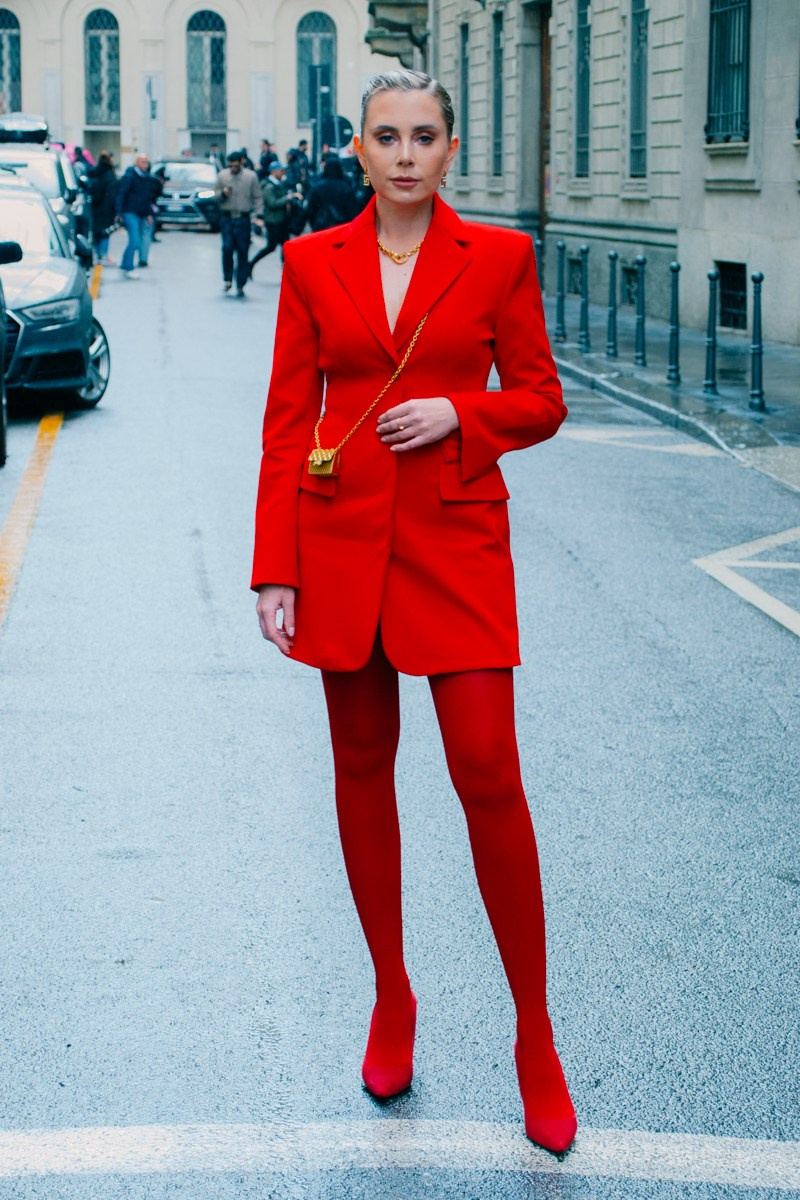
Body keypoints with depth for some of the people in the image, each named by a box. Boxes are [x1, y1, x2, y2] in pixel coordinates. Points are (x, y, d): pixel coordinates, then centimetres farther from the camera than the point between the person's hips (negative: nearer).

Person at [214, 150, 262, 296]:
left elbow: (257, 198, 5)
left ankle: (240, 285, 8)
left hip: (243, 219, 0)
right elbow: (215, 195, 11)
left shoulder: (250, 176, 2)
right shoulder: (222, 175, 5)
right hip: (227, 217, 0)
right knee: (227, 247, -13)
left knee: (243, 252, 1)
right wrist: (223, 193, -11)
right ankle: (227, 279, 4)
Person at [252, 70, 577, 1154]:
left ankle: (535, 1035, 5)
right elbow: (287, 422, 3)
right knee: (362, 771, 9)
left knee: (488, 775, -8)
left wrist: (457, 413, -14)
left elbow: (542, 401, 6)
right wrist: (275, 569, -3)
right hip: (342, 536, 2)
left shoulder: (499, 257, 1)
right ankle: (392, 999, 26)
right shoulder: (313, 263, 4)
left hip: (457, 537, -2)